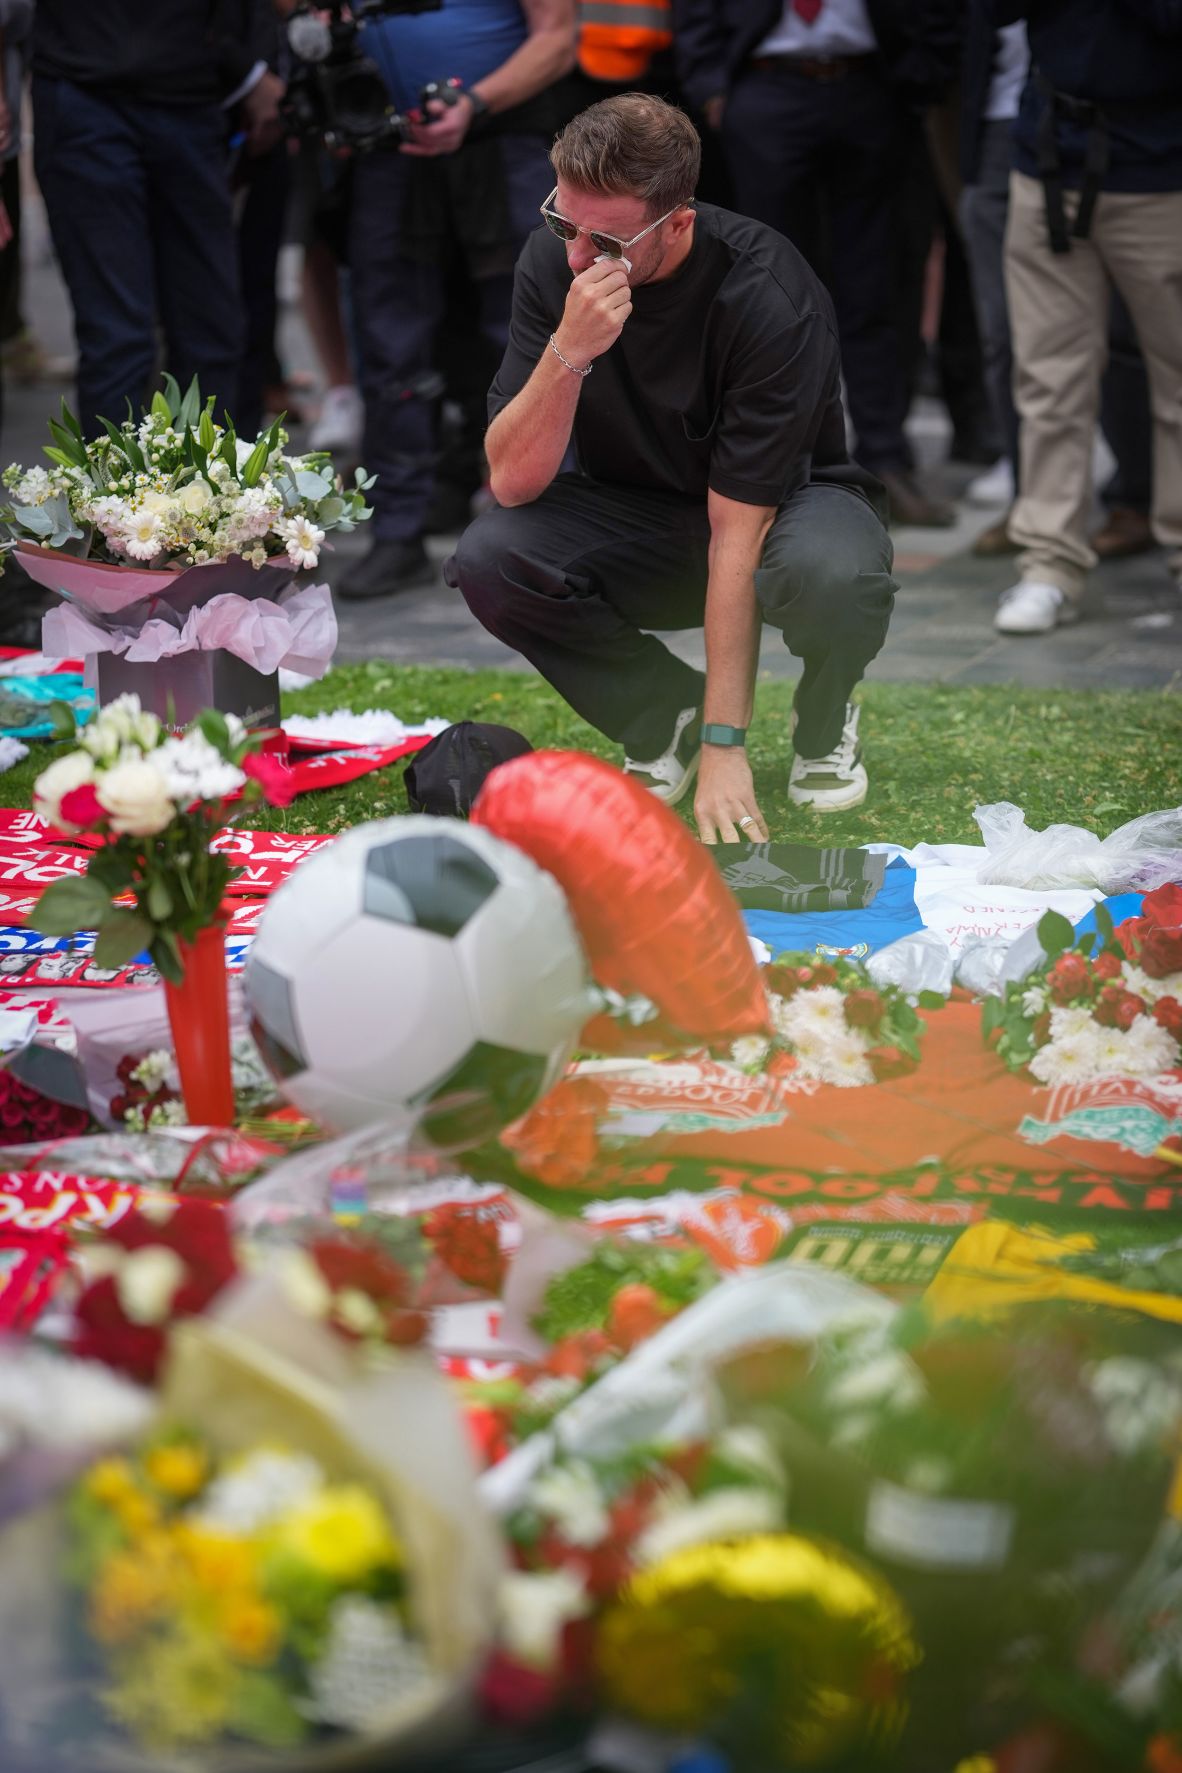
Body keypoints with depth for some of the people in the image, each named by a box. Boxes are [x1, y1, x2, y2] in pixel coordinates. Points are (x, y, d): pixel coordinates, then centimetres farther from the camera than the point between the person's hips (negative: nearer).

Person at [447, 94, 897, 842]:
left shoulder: (766, 294, -29)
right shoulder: (556, 261, -18)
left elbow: (736, 536, -31)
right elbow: (513, 482, -22)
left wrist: (723, 747, -32)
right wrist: (570, 351, -40)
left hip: (782, 504, -3)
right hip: (636, 515, 4)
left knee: (835, 575, -39)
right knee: (487, 558, -26)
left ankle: (824, 721, -2)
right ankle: (664, 714, 0)